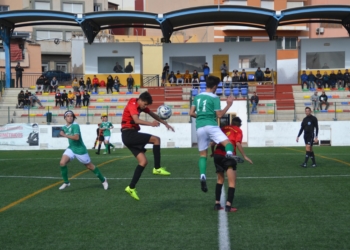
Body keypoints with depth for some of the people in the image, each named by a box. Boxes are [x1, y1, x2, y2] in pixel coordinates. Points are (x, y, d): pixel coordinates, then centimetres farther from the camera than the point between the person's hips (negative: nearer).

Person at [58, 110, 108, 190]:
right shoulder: (64, 127, 5)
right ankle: (66, 182, 2)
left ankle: (103, 180, 25)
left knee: (89, 166, 6)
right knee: (62, 163, -15)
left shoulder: (75, 125, -18)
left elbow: (76, 137, -32)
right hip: (71, 148, 6)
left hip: (80, 149, -6)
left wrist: (64, 135, -28)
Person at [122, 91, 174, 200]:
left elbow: (153, 114, 24)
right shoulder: (132, 105, -15)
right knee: (156, 139, -12)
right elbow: (136, 120, -31)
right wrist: (151, 123, -45)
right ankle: (157, 168, -9)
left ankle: (131, 188, 2)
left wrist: (165, 123, 21)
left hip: (130, 135, 9)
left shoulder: (141, 105, 13)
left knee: (143, 161, 2)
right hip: (129, 134, -9)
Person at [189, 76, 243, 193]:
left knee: (203, 154, 9)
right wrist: (228, 105, 5)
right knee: (227, 143, -15)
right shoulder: (215, 98, 0)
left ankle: (203, 176, -9)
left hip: (199, 128, 5)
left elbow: (191, 113, 13)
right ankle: (230, 154, -51)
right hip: (211, 126, -5)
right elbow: (219, 115, -5)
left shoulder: (197, 97, 15)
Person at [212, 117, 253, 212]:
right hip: (228, 156, -5)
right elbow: (238, 143, -7)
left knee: (220, 180, 21)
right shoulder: (238, 130, 9)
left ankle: (217, 204, 20)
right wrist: (244, 156, -4)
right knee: (232, 182, 1)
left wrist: (213, 152, 29)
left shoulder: (223, 128, 21)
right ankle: (228, 205, -10)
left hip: (217, 155, 5)